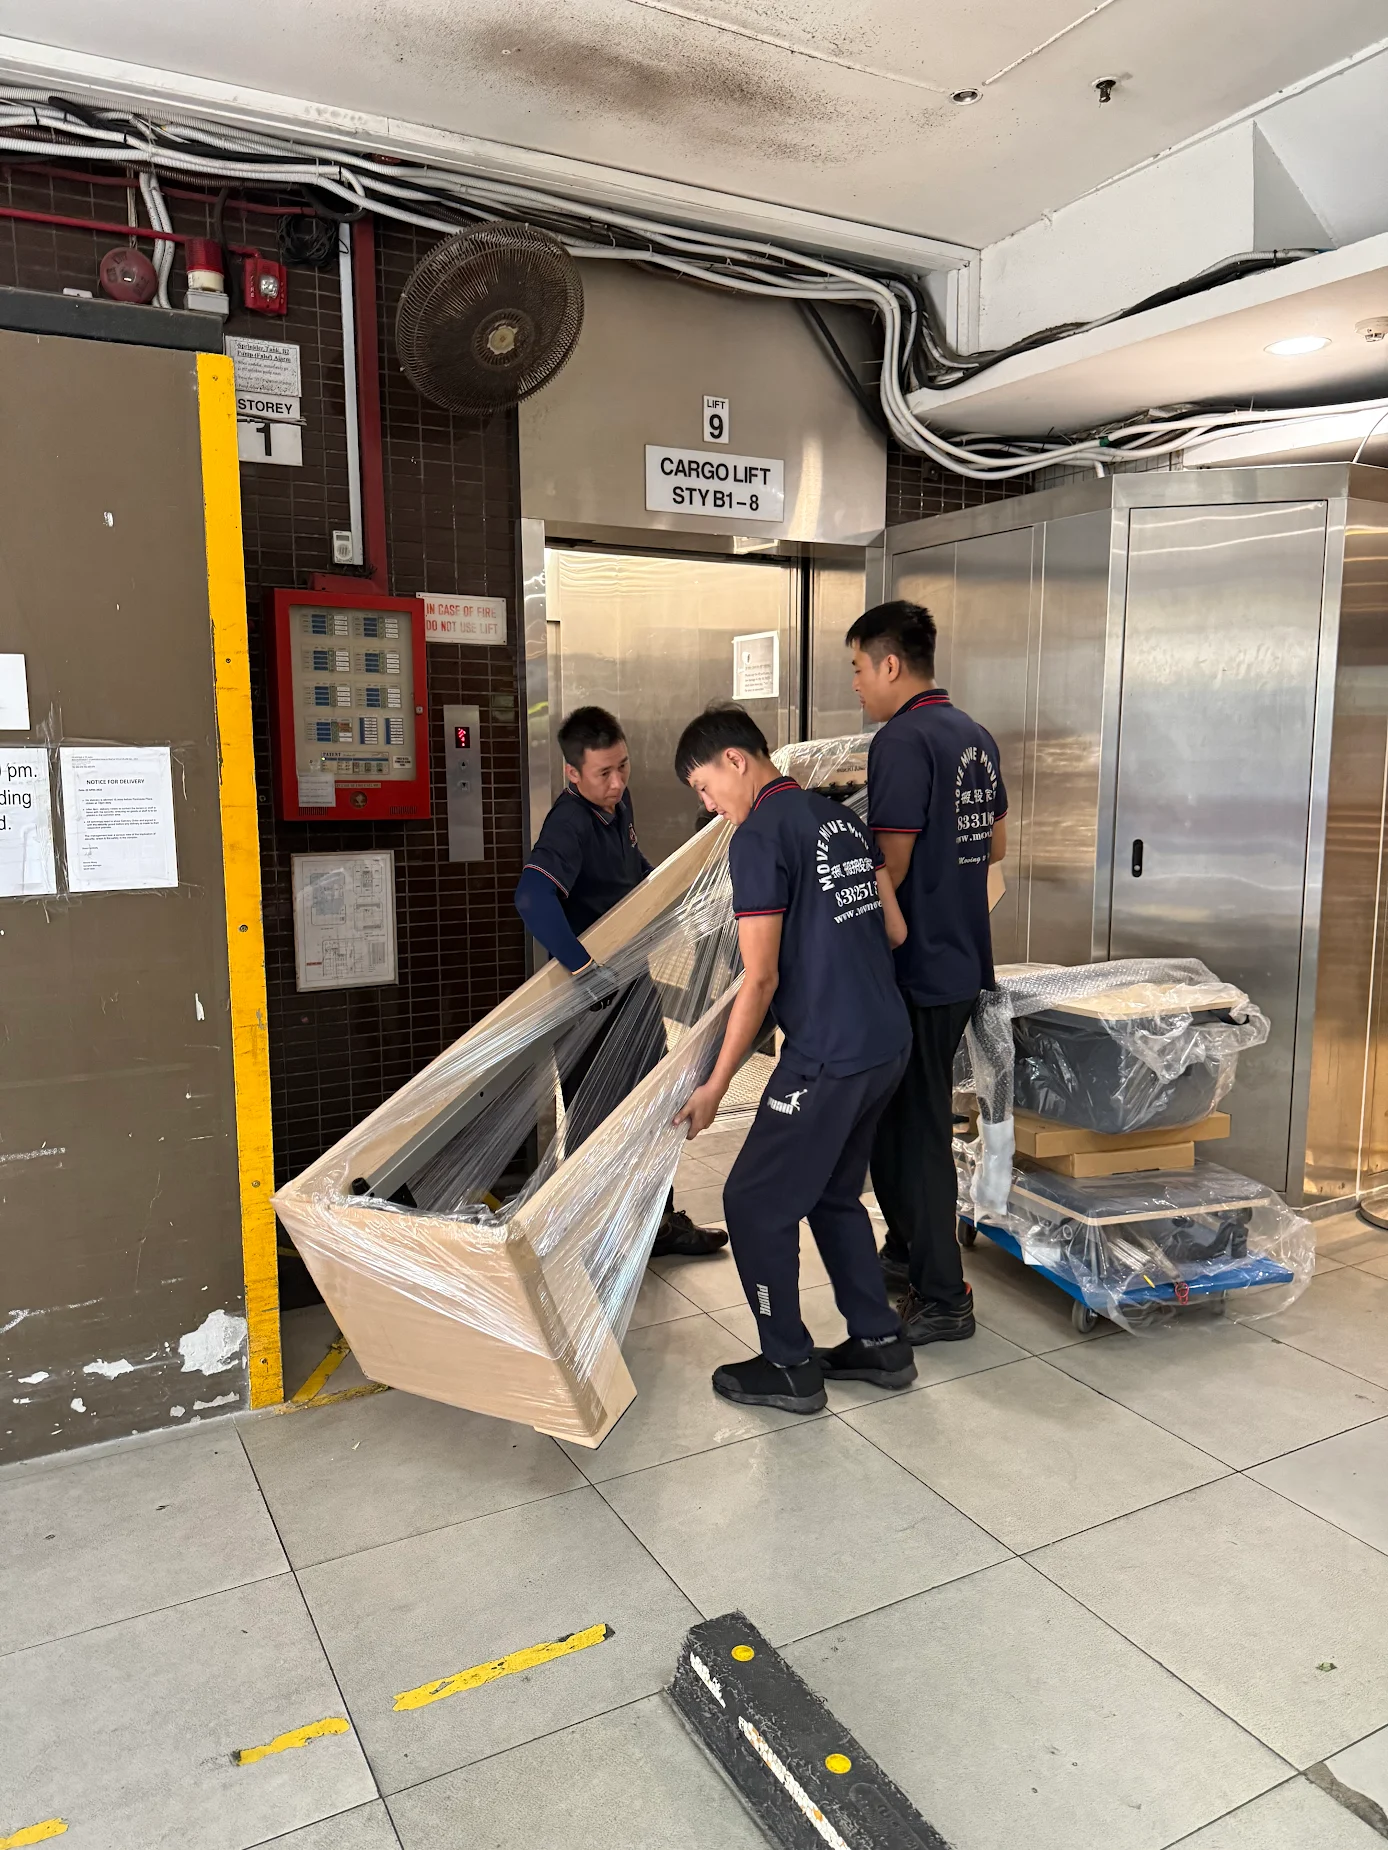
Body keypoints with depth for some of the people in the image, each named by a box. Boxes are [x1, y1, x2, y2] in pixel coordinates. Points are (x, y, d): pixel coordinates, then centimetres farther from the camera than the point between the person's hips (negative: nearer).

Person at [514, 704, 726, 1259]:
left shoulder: (618, 804, 1)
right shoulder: (570, 823, -26)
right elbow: (533, 897, -43)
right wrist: (588, 972, -44)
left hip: (633, 979, 8)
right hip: (591, 1002, -8)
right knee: (597, 1120, 3)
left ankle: (660, 1223, 34)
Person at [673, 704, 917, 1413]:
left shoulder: (759, 836, -13)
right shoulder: (839, 817, 12)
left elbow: (760, 980, -16)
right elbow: (895, 929, 15)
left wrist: (714, 1087, -9)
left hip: (830, 1055, -9)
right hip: (890, 1040, 9)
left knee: (756, 1201, 6)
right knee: (834, 1194, 22)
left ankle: (790, 1368, 17)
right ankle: (880, 1344, 30)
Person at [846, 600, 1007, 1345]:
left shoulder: (902, 740, -17)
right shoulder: (976, 737, 11)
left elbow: (890, 867, -21)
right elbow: (994, 845, 20)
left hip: (916, 969, -9)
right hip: (963, 962, 9)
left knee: (911, 1129, 1)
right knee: (919, 1116, 21)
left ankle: (941, 1300, 11)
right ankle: (908, 1251, 36)